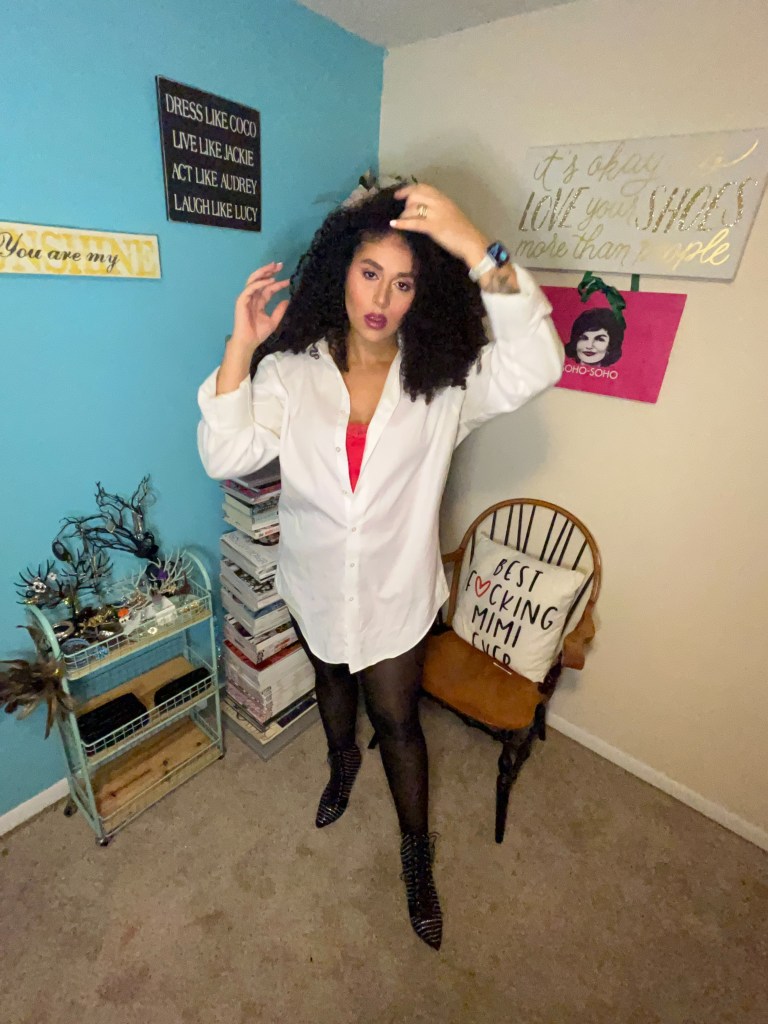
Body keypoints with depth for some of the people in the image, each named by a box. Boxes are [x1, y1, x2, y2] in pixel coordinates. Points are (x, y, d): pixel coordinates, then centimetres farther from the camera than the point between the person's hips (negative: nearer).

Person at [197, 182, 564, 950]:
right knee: (331, 680, 28)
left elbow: (534, 368, -29)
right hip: (315, 578, 2)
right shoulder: (291, 370, -10)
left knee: (396, 718, 14)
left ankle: (416, 850, 44)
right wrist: (240, 348, -25)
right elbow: (225, 455, -18)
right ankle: (342, 762, 63)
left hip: (396, 587, -2)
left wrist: (476, 247, -35)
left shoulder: (443, 381, -12)